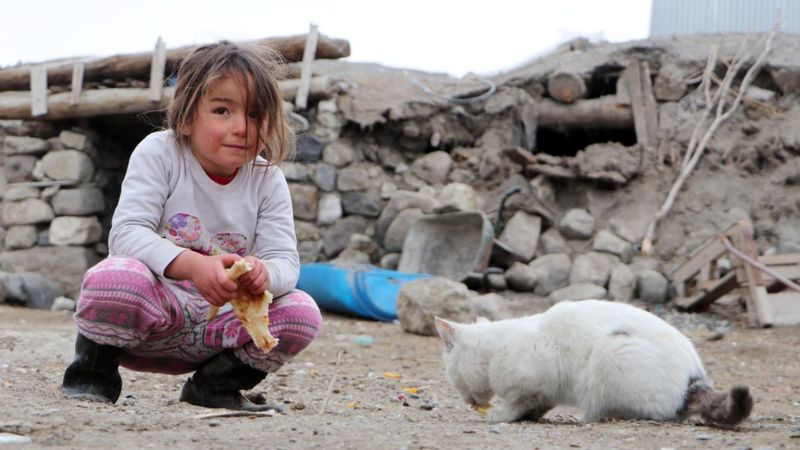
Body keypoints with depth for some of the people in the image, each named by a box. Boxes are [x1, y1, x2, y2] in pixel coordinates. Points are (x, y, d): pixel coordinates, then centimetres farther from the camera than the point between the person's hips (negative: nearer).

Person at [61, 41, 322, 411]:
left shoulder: (268, 181, 0)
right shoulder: (158, 153, -9)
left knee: (303, 314, -20)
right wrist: (194, 266, -40)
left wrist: (265, 275, -36)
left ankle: (215, 384, 6)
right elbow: (126, 233, -22)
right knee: (115, 278, -37)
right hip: (150, 311, -4)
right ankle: (94, 369, -4)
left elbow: (285, 260, -8)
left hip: (217, 323, 4)